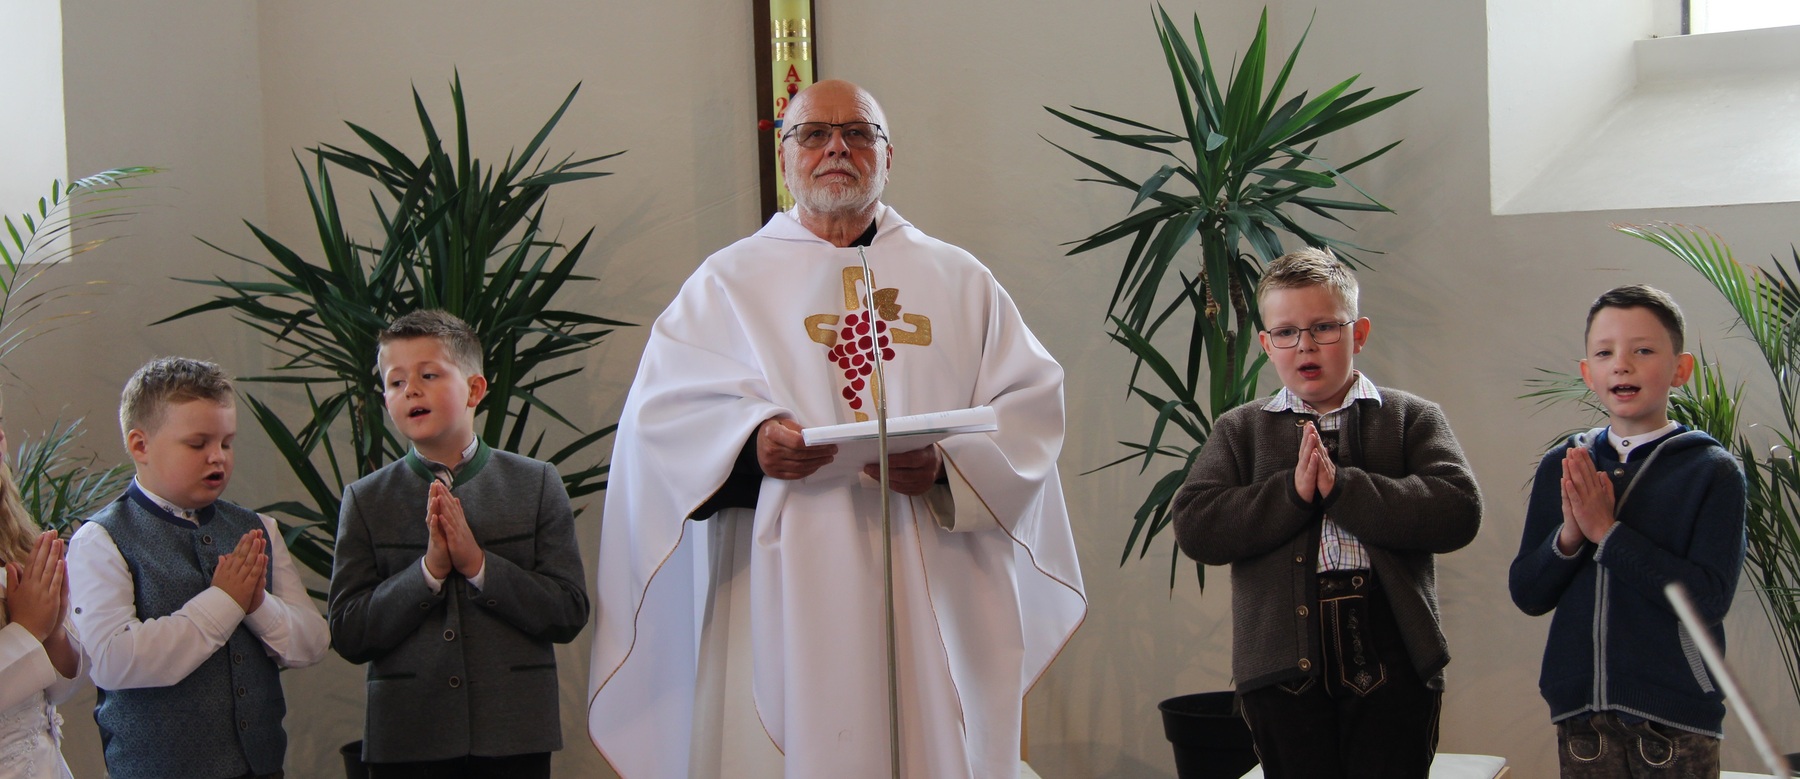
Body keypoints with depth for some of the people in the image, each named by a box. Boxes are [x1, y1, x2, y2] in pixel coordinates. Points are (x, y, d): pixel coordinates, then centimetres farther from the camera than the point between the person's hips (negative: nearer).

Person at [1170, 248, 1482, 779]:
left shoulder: (1412, 418, 8)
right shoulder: (1239, 431, 12)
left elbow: (1458, 511, -9)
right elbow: (1195, 528, -2)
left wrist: (1339, 486, -14)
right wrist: (1293, 491, -12)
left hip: (1391, 660, -1)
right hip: (1284, 666, 1)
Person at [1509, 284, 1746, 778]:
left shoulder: (1713, 471, -6)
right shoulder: (1561, 467, 5)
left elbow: (1708, 598, -15)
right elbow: (1527, 594, 4)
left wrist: (1607, 532, -18)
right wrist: (1568, 536, -15)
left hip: (1676, 715, -3)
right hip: (1580, 705, 3)